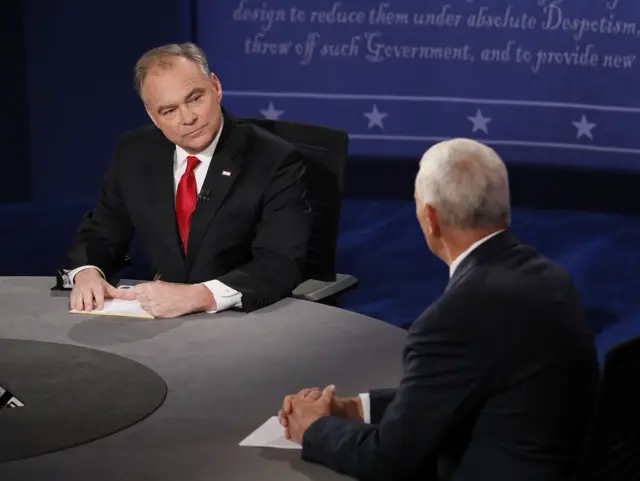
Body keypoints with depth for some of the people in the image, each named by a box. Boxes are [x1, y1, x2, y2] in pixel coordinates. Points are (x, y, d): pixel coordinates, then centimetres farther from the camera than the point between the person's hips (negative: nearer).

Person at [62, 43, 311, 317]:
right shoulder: (134, 153, 3)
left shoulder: (276, 162, -11)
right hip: (159, 320, 4)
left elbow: (282, 265, -20)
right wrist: (86, 272, -13)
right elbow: (100, 234, 11)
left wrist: (200, 295, -34)